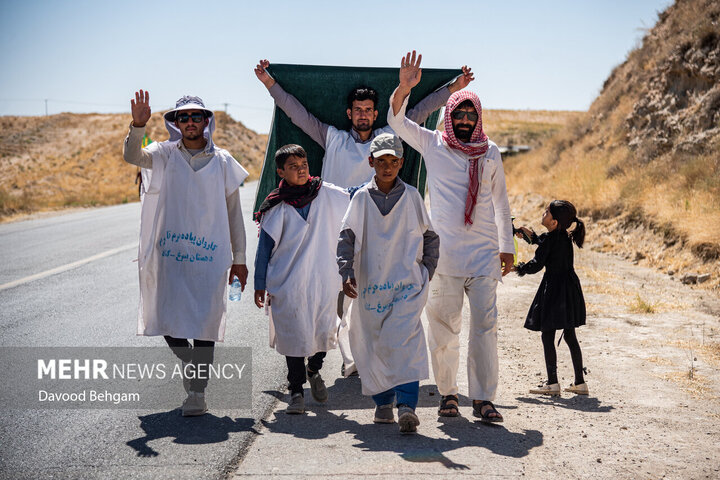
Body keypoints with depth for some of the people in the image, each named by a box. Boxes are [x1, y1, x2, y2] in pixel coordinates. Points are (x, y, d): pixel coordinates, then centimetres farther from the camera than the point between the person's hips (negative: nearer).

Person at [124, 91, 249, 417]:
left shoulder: (223, 161, 8)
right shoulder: (165, 155, 7)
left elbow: (233, 212, 11)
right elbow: (132, 156, -13)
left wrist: (239, 259, 8)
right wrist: (138, 126, -32)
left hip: (209, 255, 0)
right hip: (170, 254, 0)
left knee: (205, 324, -2)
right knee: (168, 320, -1)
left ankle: (197, 392, 9)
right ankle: (188, 361, 30)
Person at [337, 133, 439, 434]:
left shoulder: (411, 196, 5)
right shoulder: (361, 198, 5)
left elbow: (431, 236, 14)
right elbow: (347, 238, 4)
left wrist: (427, 271, 7)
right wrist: (347, 273, -8)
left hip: (408, 285, -2)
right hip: (370, 285, 2)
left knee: (404, 341, -17)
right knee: (371, 345, 6)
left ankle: (407, 405, -23)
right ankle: (383, 403, 23)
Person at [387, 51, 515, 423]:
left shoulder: (490, 153, 12)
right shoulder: (433, 145, 7)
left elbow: (500, 201, 18)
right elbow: (396, 121, -2)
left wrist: (507, 246, 15)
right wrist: (404, 87, -19)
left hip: (484, 252, 1)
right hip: (444, 252, -1)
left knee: (485, 325, -4)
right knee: (443, 326, 3)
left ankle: (482, 398, 0)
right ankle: (447, 393, 16)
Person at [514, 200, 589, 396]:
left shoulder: (549, 238, -16)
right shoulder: (565, 236, 9)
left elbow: (536, 265, -12)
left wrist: (517, 268, 2)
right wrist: (529, 234, 25)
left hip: (554, 290, -9)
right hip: (570, 290, 9)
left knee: (547, 336, -2)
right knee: (570, 336, 13)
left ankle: (552, 383, 0)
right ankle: (580, 382, 15)